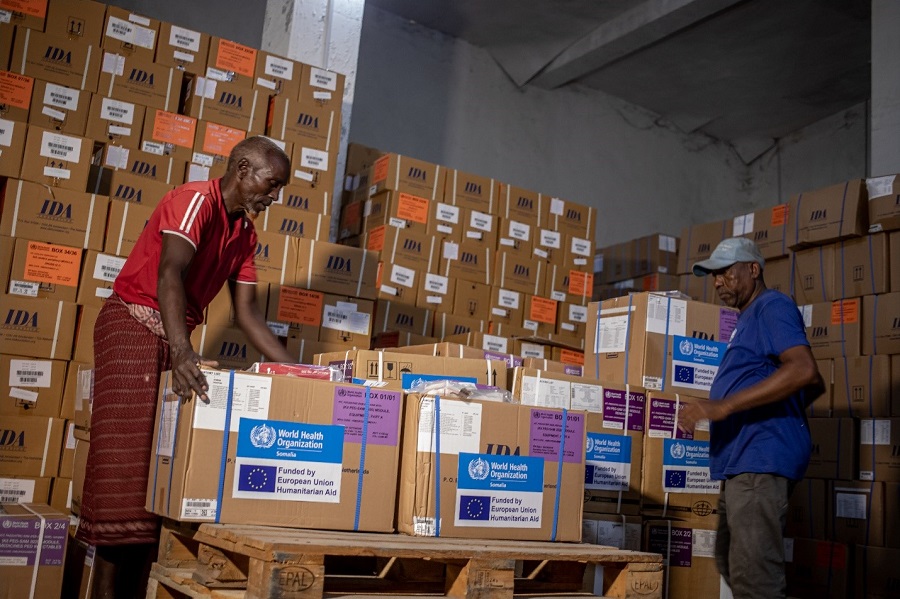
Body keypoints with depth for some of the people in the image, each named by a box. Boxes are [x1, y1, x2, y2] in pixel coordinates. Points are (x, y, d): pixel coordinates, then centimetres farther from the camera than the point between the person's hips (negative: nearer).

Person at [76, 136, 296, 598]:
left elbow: (246, 311, 10)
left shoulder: (245, 234, 11)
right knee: (126, 454, -11)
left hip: (175, 338, 9)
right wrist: (182, 352, -47)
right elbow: (169, 273, -32)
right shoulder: (195, 200, -15)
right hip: (135, 324, -9)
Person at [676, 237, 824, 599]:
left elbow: (805, 371, -24)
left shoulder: (772, 306, -6)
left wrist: (724, 405, -27)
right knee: (732, 565, 18)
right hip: (742, 460, 11)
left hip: (761, 458, -11)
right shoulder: (751, 319, 25)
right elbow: (816, 386, 31)